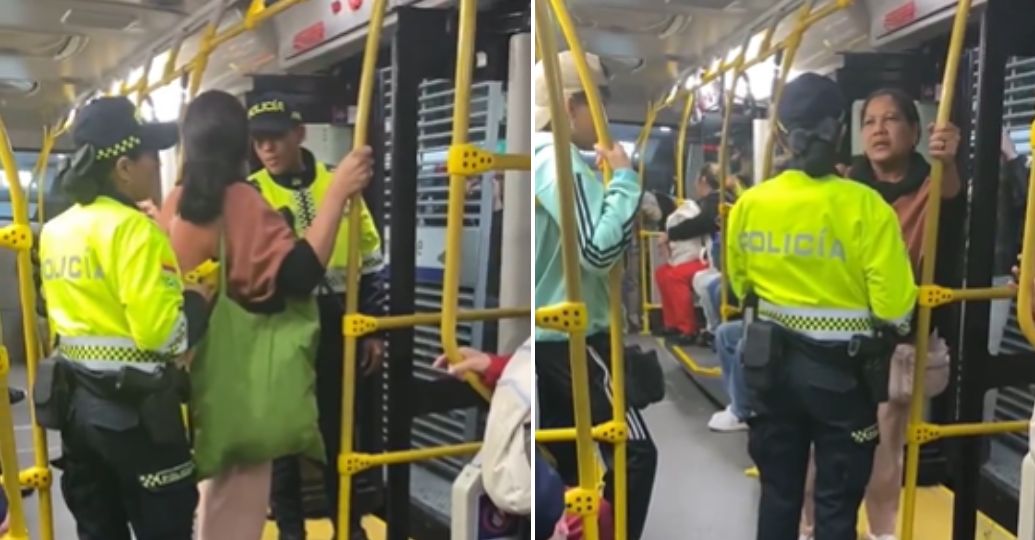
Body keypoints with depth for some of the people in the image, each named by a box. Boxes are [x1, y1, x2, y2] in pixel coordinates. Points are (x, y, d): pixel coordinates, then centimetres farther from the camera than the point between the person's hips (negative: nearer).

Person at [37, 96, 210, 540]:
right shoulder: (134, 229, -17)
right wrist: (197, 301, -5)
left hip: (76, 401, 8)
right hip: (134, 409, -8)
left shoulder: (54, 231, 9)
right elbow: (161, 332, -24)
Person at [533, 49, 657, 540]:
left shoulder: (544, 156, 13)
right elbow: (599, 249, -25)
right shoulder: (562, 160, -17)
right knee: (634, 451, -3)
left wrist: (606, 179, 10)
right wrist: (624, 178, -17)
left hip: (548, 333, 10)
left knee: (568, 462, 16)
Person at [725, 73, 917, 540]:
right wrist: (881, 335, 5)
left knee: (778, 490, 17)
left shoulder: (749, 205, -5)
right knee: (837, 501, 9)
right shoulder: (865, 206, -17)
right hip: (842, 370, -3)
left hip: (772, 363, 4)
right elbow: (895, 307, -16)